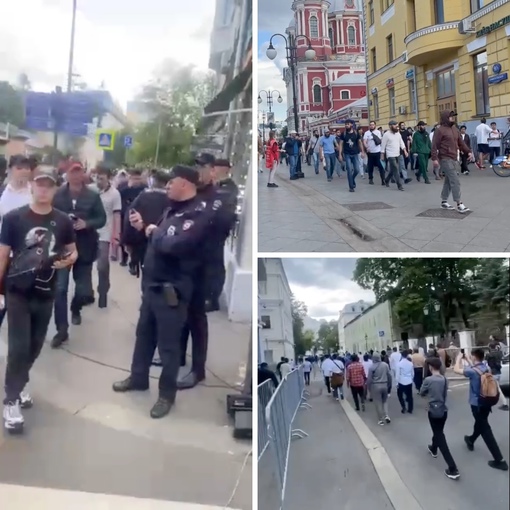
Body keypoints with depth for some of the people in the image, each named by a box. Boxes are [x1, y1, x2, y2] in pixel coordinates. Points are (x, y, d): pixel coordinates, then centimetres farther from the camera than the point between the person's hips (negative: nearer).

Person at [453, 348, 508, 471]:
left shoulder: (473, 371, -25)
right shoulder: (486, 368, -2)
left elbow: (456, 370, -16)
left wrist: (459, 358, -2)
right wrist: (467, 359, 20)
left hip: (477, 404, -8)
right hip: (486, 402, 8)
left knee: (485, 430, -3)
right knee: (480, 423, 28)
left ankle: (499, 460, -2)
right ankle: (471, 440, 54)